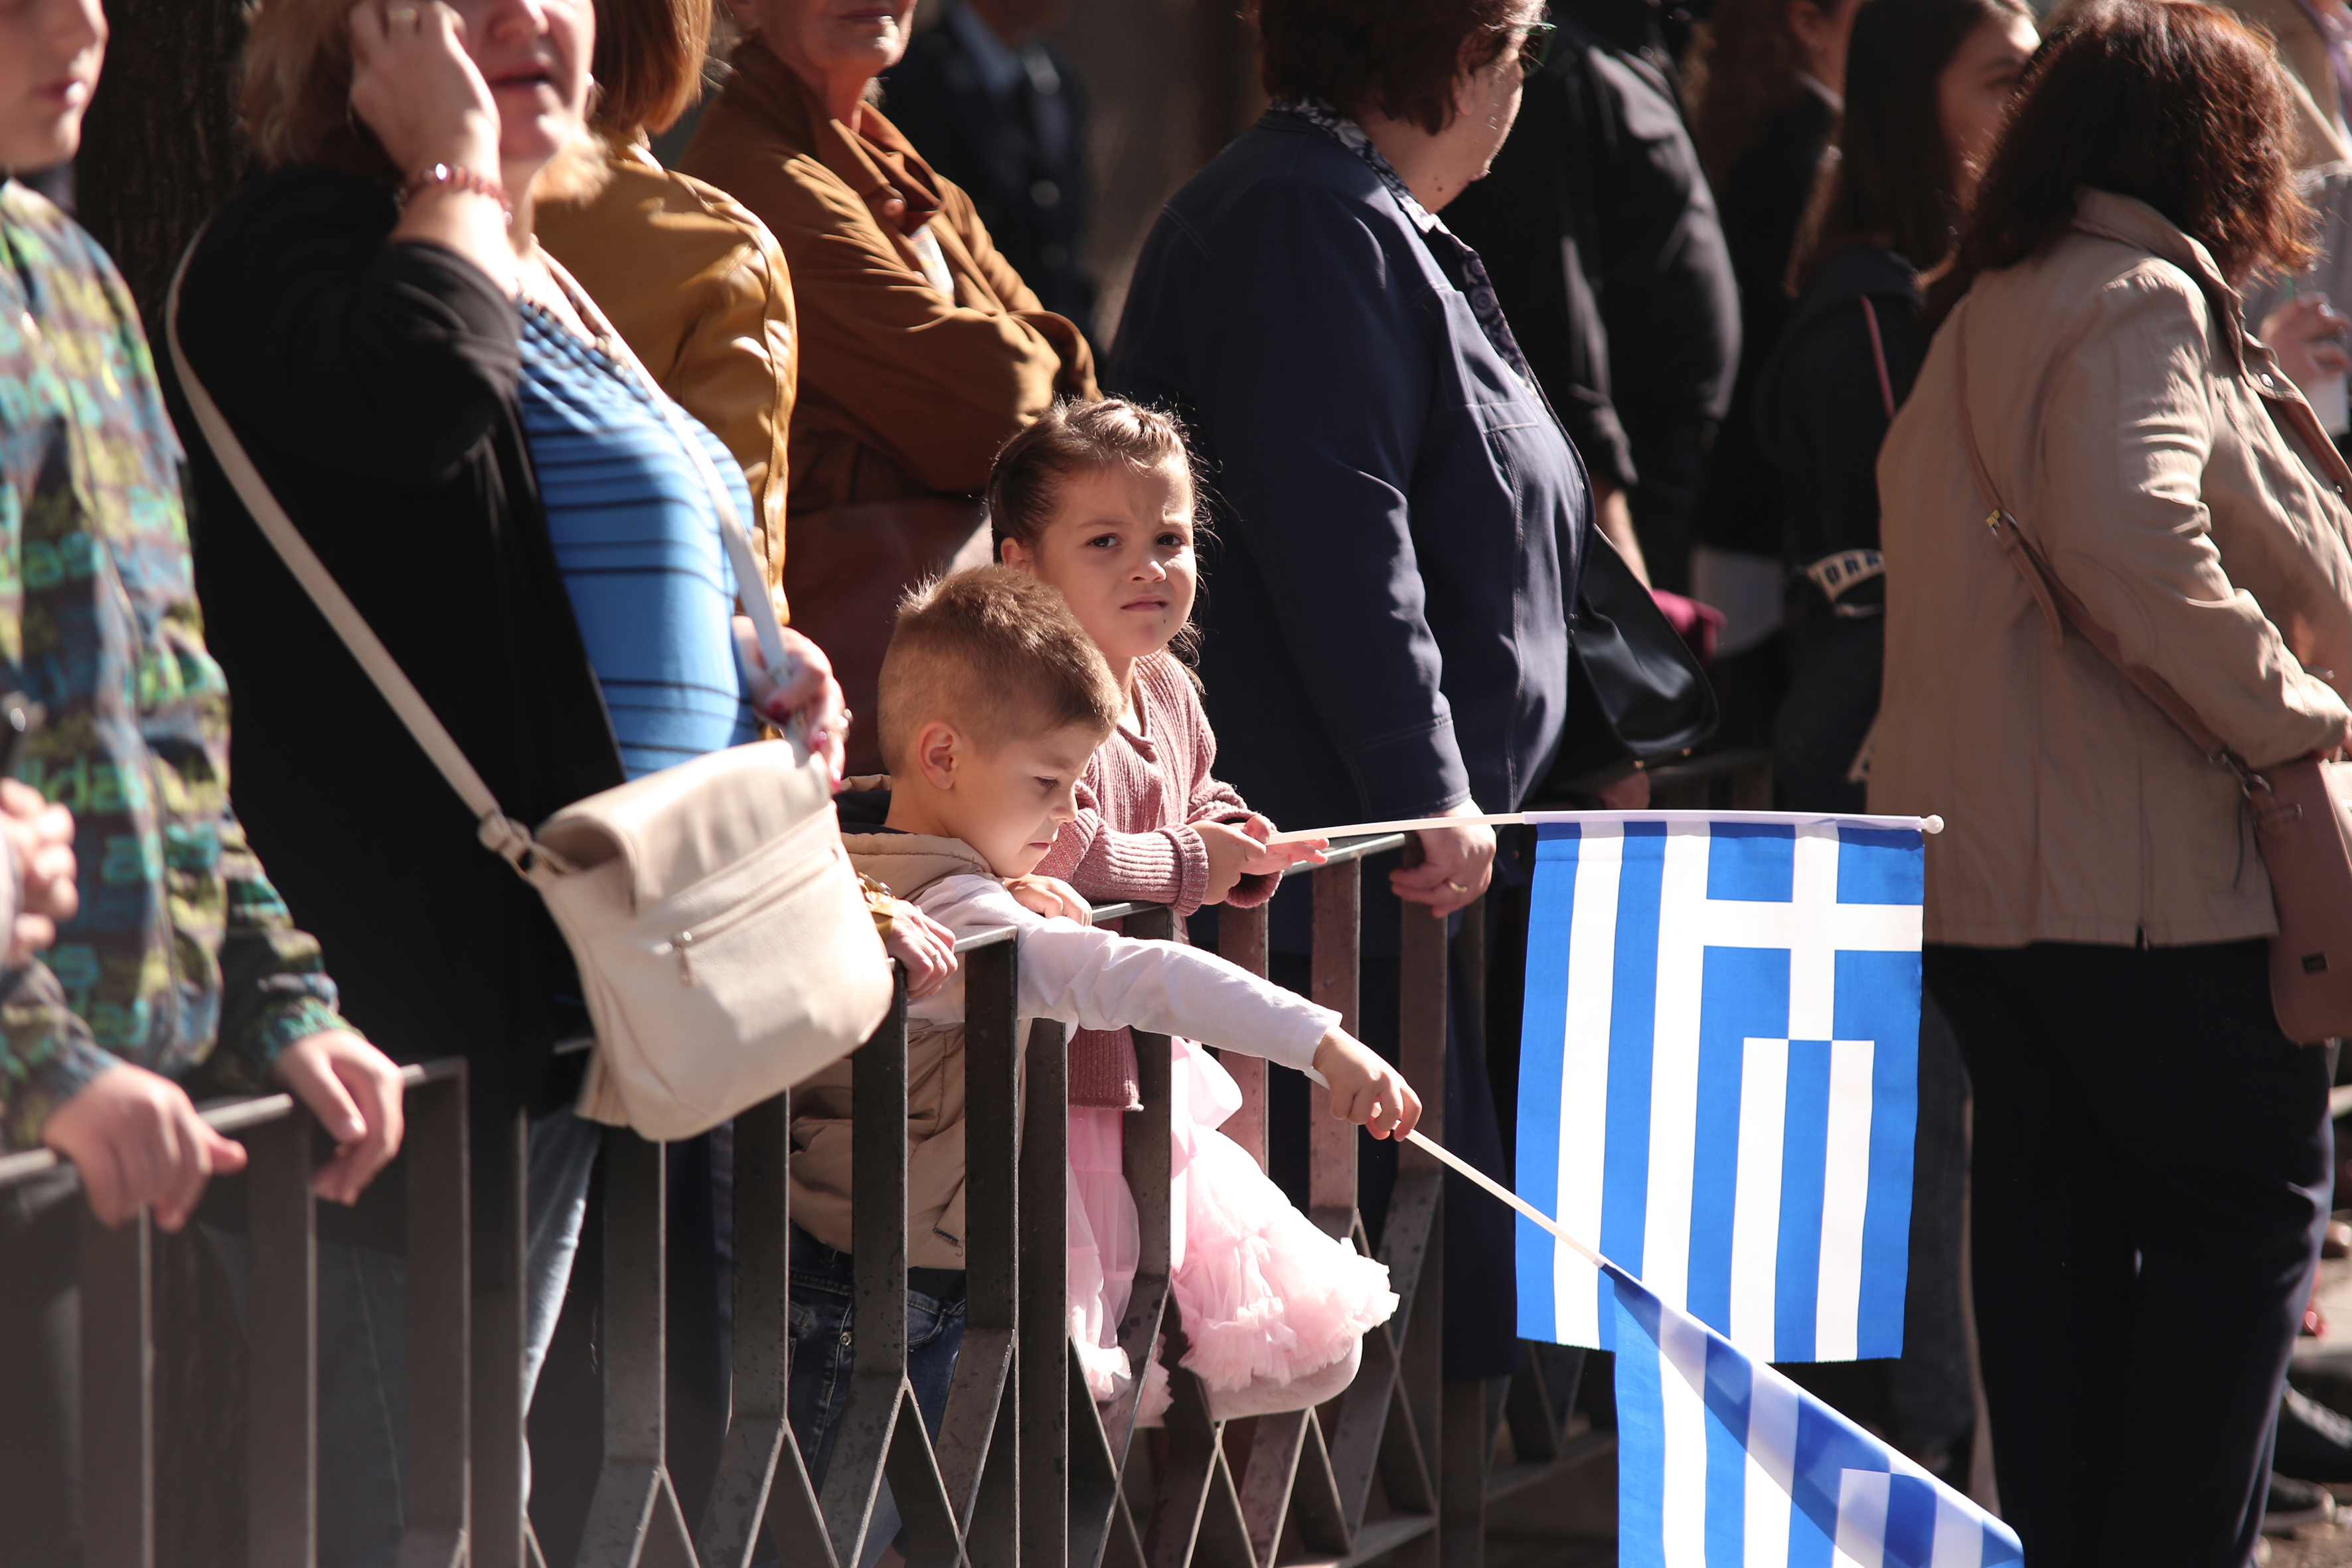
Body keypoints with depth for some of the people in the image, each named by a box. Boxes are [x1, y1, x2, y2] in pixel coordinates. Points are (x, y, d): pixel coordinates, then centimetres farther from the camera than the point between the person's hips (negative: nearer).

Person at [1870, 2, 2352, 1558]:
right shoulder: (2145, 302, -12)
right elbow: (2132, 541, -28)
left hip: (1976, 860, 9)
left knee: (2051, 1223, 11)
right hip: (2147, 864, -9)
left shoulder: (1987, 311, 18)